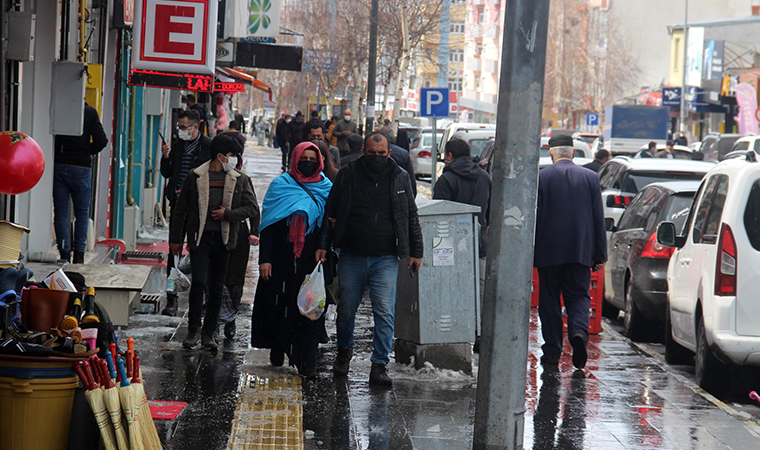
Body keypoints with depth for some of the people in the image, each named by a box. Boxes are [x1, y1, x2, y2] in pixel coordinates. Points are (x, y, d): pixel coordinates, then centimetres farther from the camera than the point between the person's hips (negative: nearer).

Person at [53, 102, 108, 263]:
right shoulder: (90, 112, -3)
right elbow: (101, 140, -7)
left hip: (58, 165, 1)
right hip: (81, 167, -1)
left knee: (61, 212, 6)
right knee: (82, 212, 10)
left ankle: (64, 253, 2)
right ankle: (79, 254, 5)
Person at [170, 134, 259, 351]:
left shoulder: (240, 180, 7)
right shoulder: (195, 177, 3)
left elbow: (252, 209, 2)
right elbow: (181, 209, 9)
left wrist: (227, 214, -10)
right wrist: (176, 239, 9)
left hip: (223, 239, 2)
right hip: (200, 237, -2)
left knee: (217, 286, 5)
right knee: (199, 282, -12)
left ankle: (208, 333, 15)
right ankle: (193, 330, 3)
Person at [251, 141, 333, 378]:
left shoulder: (327, 190, 8)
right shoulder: (280, 185, 5)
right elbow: (268, 224, 2)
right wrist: (264, 259, -6)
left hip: (313, 261, 1)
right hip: (282, 259, 0)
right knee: (279, 305, 4)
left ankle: (306, 360, 1)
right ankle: (278, 346, 28)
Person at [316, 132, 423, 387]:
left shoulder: (400, 178, 5)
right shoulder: (348, 174, 3)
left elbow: (411, 217, 12)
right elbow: (330, 211, 7)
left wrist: (416, 252, 8)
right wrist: (323, 245, 0)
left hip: (386, 259, 0)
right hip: (352, 257, 1)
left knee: (385, 313, -7)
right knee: (346, 310, 10)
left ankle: (379, 366, -1)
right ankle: (344, 350, 36)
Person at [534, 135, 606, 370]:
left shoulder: (541, 177, -4)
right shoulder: (590, 177, 4)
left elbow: (533, 217, -4)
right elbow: (599, 219, 4)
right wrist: (600, 254, 9)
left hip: (549, 251, -2)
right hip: (580, 251, 2)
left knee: (549, 299, 7)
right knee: (578, 296, 10)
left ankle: (552, 351, 6)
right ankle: (579, 331, -17)